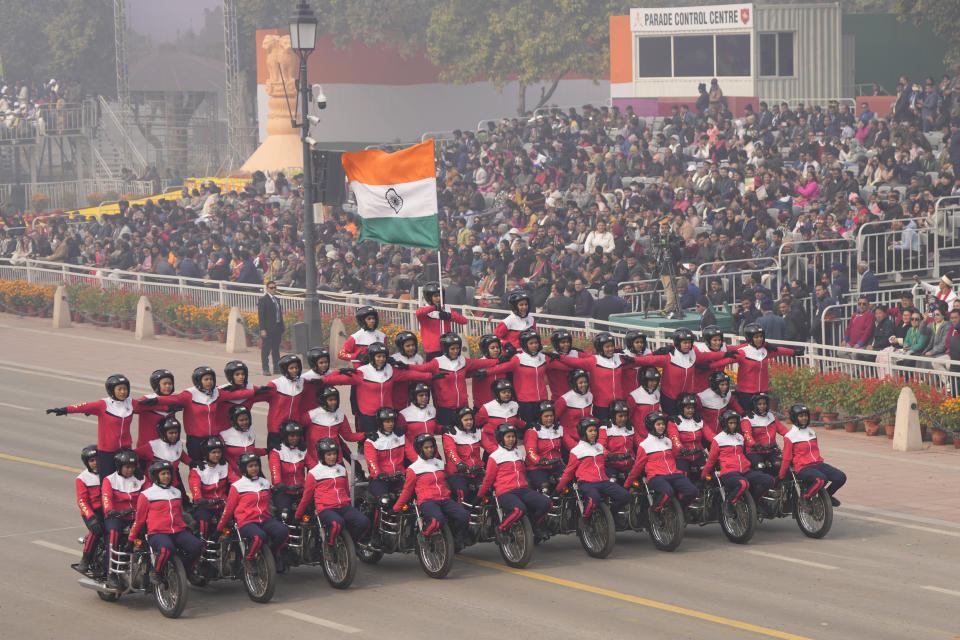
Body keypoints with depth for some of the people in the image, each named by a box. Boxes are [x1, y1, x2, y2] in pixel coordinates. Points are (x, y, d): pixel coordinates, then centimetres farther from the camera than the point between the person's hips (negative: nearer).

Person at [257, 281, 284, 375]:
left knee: (276, 349, 12)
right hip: (268, 330, -7)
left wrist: (281, 330, 18)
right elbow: (261, 316, -11)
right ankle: (265, 369, -2)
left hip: (277, 329, 7)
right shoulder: (263, 300, -6)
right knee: (266, 350, -4)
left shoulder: (277, 300, 17)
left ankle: (277, 368, 17)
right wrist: (262, 330, -18)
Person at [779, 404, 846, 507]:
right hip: (802, 468, -7)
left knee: (841, 477, -13)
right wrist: (780, 477, 3)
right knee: (821, 479, -36)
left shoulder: (812, 432, 17)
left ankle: (827, 495, 12)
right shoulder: (789, 436, -2)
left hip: (818, 464, 7)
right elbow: (786, 458, 0)